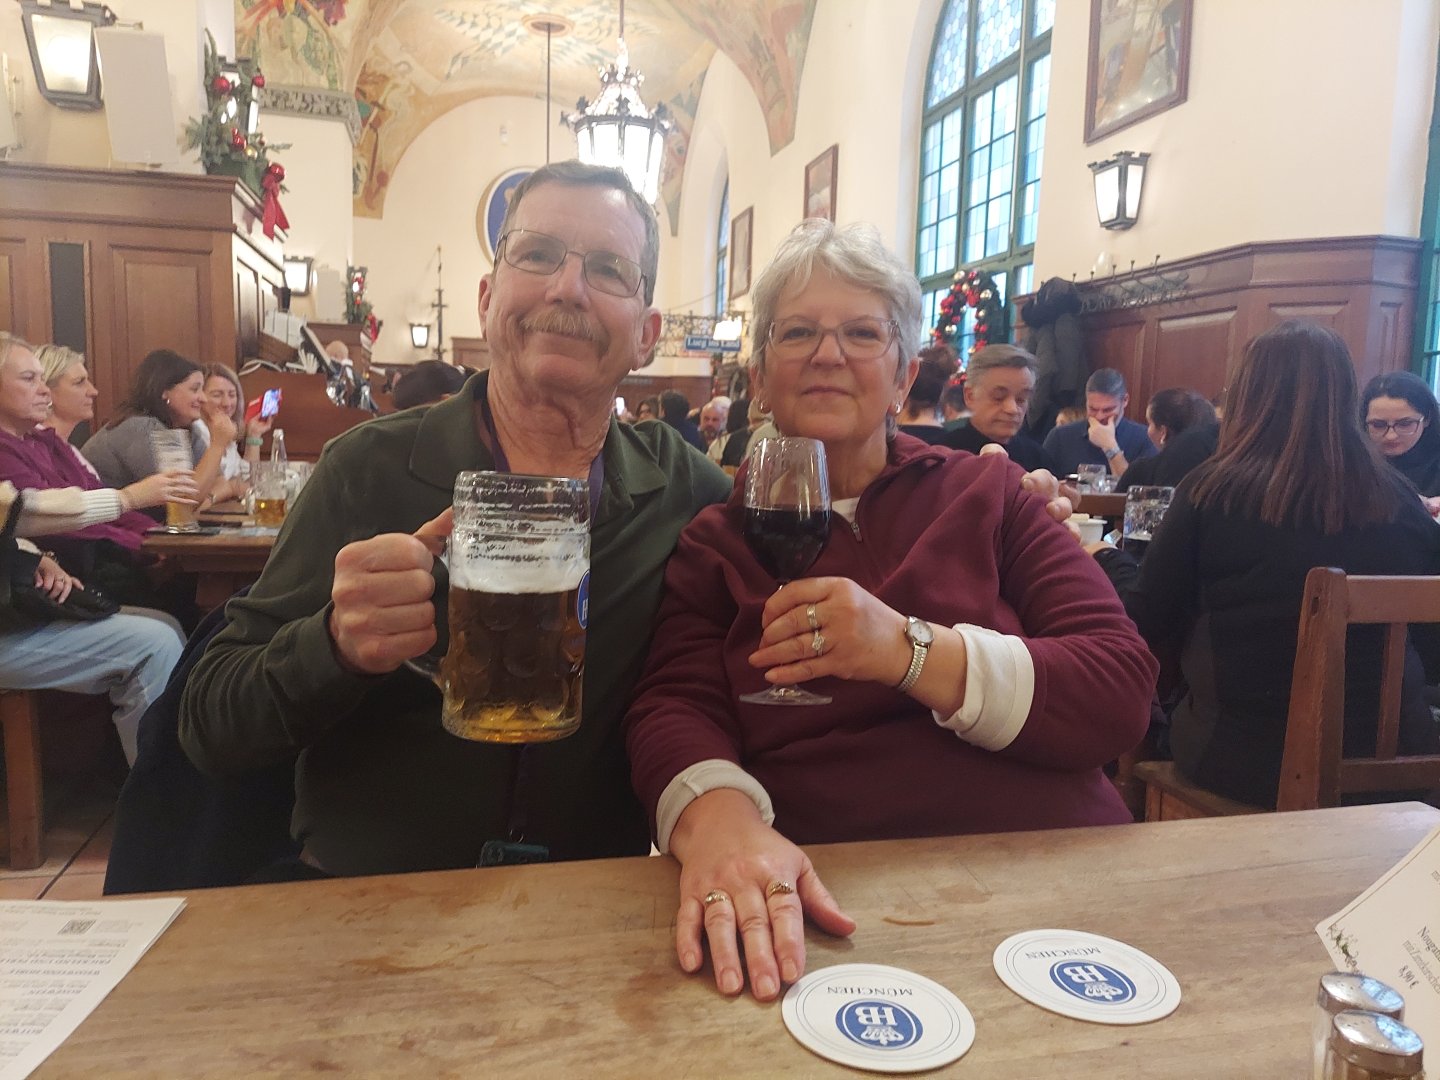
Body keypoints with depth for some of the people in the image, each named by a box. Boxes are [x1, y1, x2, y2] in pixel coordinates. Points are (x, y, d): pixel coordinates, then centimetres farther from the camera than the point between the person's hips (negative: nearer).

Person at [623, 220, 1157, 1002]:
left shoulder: (985, 492, 10)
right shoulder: (716, 538, 11)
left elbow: (1123, 691, 0)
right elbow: (675, 708, -4)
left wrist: (913, 652, -16)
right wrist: (719, 817, -27)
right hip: (822, 901, -1)